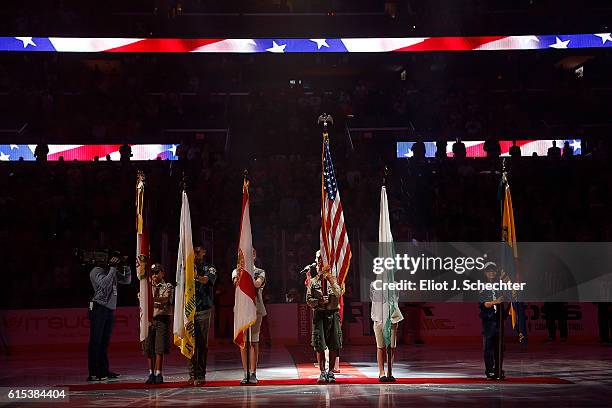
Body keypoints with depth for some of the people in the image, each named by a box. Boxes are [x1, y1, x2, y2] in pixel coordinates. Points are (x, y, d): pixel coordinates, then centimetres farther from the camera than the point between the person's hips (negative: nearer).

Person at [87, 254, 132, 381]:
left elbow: (127, 280, 25)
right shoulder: (97, 271, -6)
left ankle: (104, 371, 14)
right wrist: (112, 269, -17)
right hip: (99, 308, -8)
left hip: (110, 309, 8)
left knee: (105, 342, 10)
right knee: (95, 342, -8)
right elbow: (105, 284, -22)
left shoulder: (113, 272, 17)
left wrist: (127, 268, 8)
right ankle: (93, 373, -8)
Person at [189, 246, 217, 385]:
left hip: (203, 310, -2)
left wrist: (196, 276, -36)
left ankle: (200, 375, -1)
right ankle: (192, 374, 5)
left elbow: (205, 280, -17)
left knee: (202, 343, -3)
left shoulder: (210, 269, 6)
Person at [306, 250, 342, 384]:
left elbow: (338, 294, -9)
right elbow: (308, 300, 4)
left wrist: (330, 279, -14)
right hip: (319, 314, 0)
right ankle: (322, 372, 5)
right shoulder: (313, 281, 9)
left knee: (334, 345, -1)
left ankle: (331, 372, 8)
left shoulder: (333, 279, 9)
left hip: (333, 313, 0)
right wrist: (319, 301, -13)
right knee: (319, 345, -3)